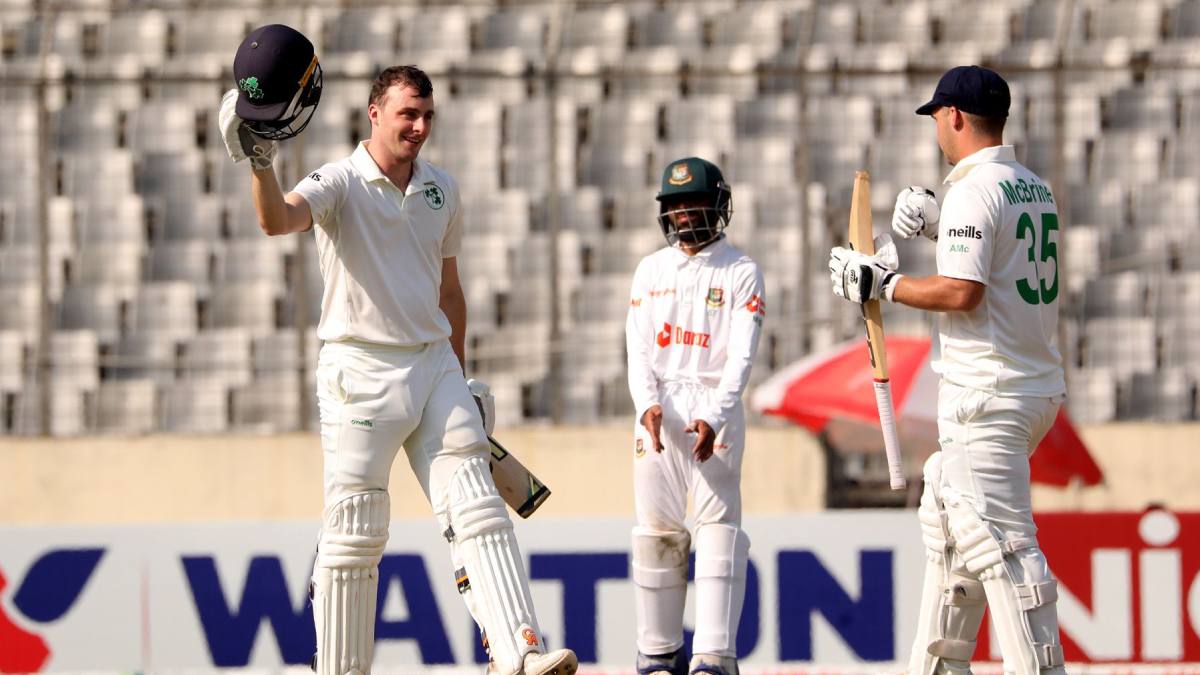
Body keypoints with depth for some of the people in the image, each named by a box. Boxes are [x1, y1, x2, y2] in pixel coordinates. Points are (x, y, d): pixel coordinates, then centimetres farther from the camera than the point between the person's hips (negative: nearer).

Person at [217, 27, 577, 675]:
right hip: (360, 372, -5)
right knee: (353, 532, -2)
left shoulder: (442, 189, 11)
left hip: (434, 364, 5)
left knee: (476, 510, -6)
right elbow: (278, 219, -29)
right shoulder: (340, 183, -7)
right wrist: (260, 160, -48)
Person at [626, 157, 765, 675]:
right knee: (657, 529, 3)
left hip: (715, 406, -3)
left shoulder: (741, 273, 1)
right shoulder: (651, 270, 12)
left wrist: (713, 419, -22)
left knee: (718, 525, -10)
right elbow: (639, 349, 5)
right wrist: (647, 404, -14)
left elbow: (741, 357, -8)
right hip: (658, 408, 3)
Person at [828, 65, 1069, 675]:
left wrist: (881, 284, -10)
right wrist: (942, 227, 17)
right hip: (1038, 388, 10)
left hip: (988, 395, -10)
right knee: (948, 522, 19)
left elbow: (963, 292, -21)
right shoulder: (1036, 189, 14)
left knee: (998, 540, -12)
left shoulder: (974, 190, -14)